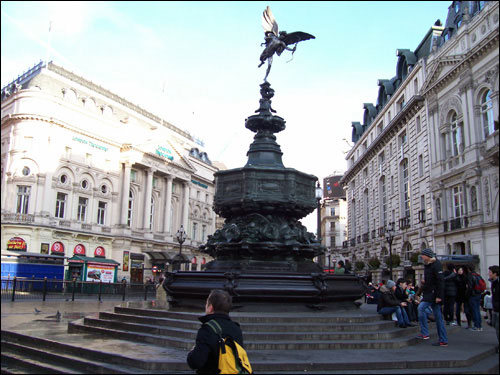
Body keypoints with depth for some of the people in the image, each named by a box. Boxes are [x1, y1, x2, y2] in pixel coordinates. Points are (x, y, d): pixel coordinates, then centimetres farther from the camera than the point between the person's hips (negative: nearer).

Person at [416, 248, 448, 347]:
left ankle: (424, 333, -16)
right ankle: (443, 340, 13)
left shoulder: (436, 265, -13)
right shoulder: (427, 265, 16)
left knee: (421, 307, -20)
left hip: (434, 293, -10)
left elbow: (440, 281, -20)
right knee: (438, 317, 10)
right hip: (429, 293, 10)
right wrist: (424, 281, 10)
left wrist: (439, 296, -23)